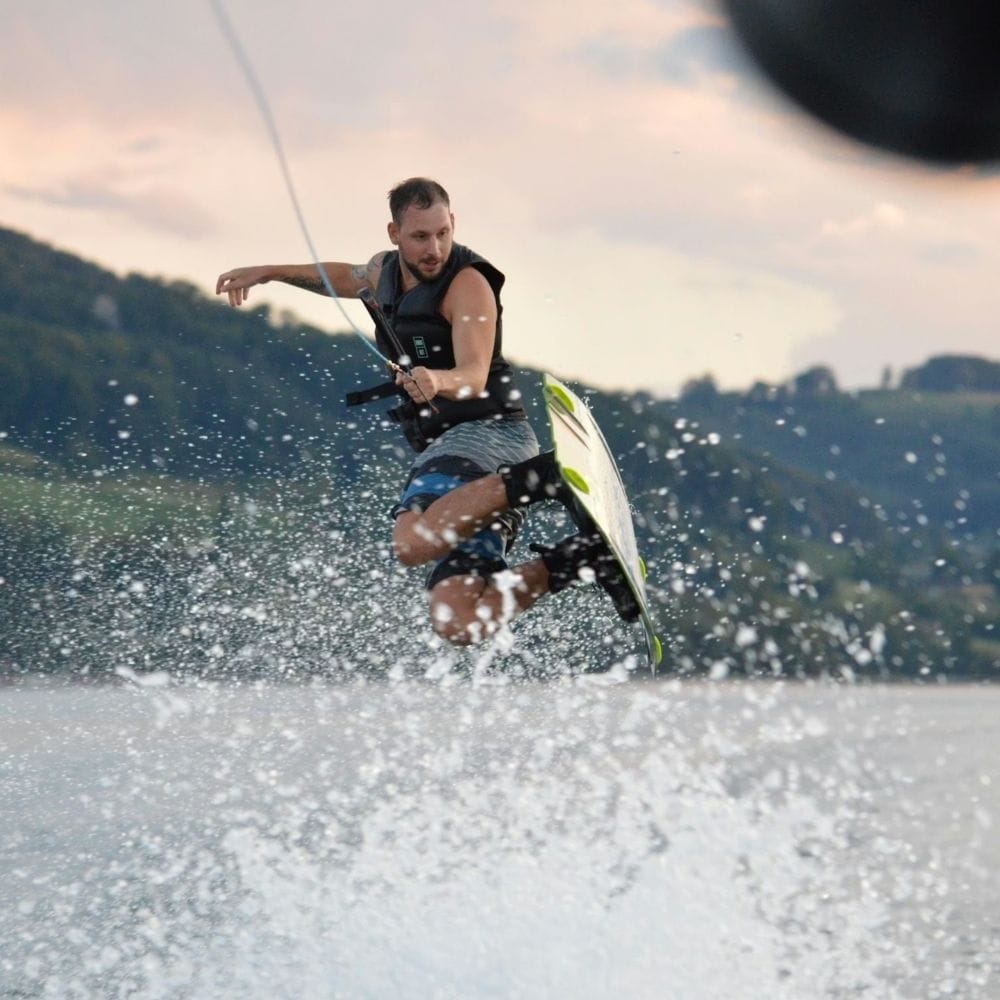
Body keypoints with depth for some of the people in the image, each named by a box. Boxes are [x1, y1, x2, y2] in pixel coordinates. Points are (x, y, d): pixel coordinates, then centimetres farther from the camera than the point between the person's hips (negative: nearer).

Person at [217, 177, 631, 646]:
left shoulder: (468, 285, -10)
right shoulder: (387, 271, 15)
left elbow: (474, 377, -25)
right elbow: (349, 278, 41)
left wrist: (439, 381, -47)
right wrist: (268, 272, 37)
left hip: (484, 434, -8)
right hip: (446, 447, 8)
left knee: (414, 541, -37)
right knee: (459, 625, -7)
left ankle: (532, 479, -29)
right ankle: (578, 558, 1)